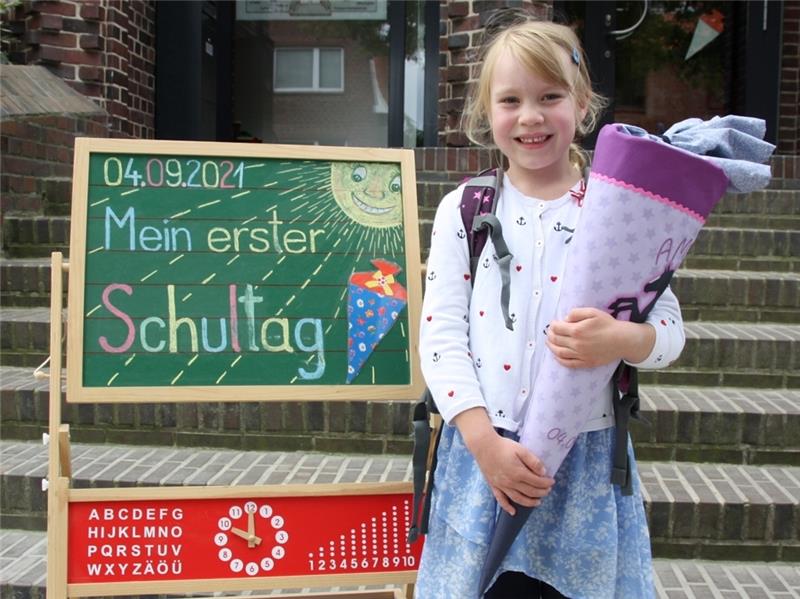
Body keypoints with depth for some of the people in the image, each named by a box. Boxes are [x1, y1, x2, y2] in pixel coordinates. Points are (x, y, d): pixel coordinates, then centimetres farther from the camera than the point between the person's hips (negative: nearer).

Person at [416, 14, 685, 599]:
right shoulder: (464, 210, 2)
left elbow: (671, 328, 0)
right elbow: (441, 337, -3)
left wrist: (622, 340, -23)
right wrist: (485, 441, -13)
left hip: (587, 459, 0)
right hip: (483, 452, 0)